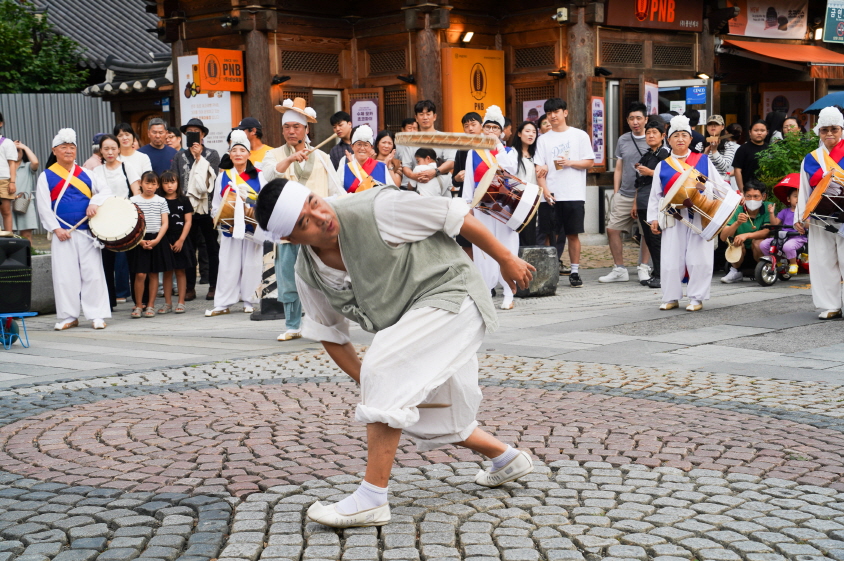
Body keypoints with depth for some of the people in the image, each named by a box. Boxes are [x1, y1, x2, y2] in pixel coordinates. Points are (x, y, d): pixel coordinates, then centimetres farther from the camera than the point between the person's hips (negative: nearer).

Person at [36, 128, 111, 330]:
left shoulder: (84, 173, 11)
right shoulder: (46, 177, 3)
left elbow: (105, 190, 11)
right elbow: (44, 207, -2)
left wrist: (94, 203, -8)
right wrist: (56, 229, -11)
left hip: (88, 231, 2)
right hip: (63, 233, -2)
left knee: (93, 273, -1)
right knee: (64, 275, 0)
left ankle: (97, 315, 5)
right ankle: (68, 316, 10)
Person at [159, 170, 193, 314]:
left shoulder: (183, 201, 3)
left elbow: (188, 222, 0)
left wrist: (181, 240, -9)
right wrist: (164, 241, -7)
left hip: (180, 240, -1)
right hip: (165, 240, 1)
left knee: (180, 271, 2)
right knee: (167, 272, 5)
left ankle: (181, 303, 6)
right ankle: (168, 303, 10)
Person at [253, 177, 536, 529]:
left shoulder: (375, 209, -24)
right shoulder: (308, 275, -5)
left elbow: (456, 216, -16)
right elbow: (329, 334, 10)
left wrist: (506, 259, -7)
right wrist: (365, 381, 1)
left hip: (451, 295, -8)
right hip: (412, 321, 8)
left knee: (384, 370, -26)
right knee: (434, 422, 14)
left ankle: (371, 499, -22)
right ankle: (507, 458, 44)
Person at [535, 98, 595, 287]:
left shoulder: (580, 135, 5)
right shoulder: (543, 139, 10)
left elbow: (589, 162, 3)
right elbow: (539, 169, 5)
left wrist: (570, 162, -12)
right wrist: (545, 190, -9)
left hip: (574, 194, -1)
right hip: (551, 195, 1)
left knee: (573, 234, 2)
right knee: (551, 235, 0)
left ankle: (575, 272, 10)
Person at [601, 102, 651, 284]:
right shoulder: (623, 140, 11)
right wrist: (616, 193, 10)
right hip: (624, 194, 4)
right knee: (612, 229, 1)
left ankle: (644, 268, 13)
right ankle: (619, 270, 11)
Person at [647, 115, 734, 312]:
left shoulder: (703, 160, 8)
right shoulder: (662, 166, 11)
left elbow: (719, 184, 8)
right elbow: (655, 195, 12)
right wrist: (653, 218, 6)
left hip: (700, 217, -1)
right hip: (674, 218, 1)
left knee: (699, 258, -2)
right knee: (671, 258, 1)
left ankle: (697, 298, 5)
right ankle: (671, 297, 11)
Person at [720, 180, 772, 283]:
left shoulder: (767, 209, -8)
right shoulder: (737, 211, -7)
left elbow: (767, 231, -22)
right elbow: (723, 237, -17)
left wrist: (746, 235, -37)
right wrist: (737, 223, -34)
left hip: (758, 252, -1)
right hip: (740, 255, 1)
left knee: (757, 242, -30)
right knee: (736, 242, -29)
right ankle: (735, 272, -1)